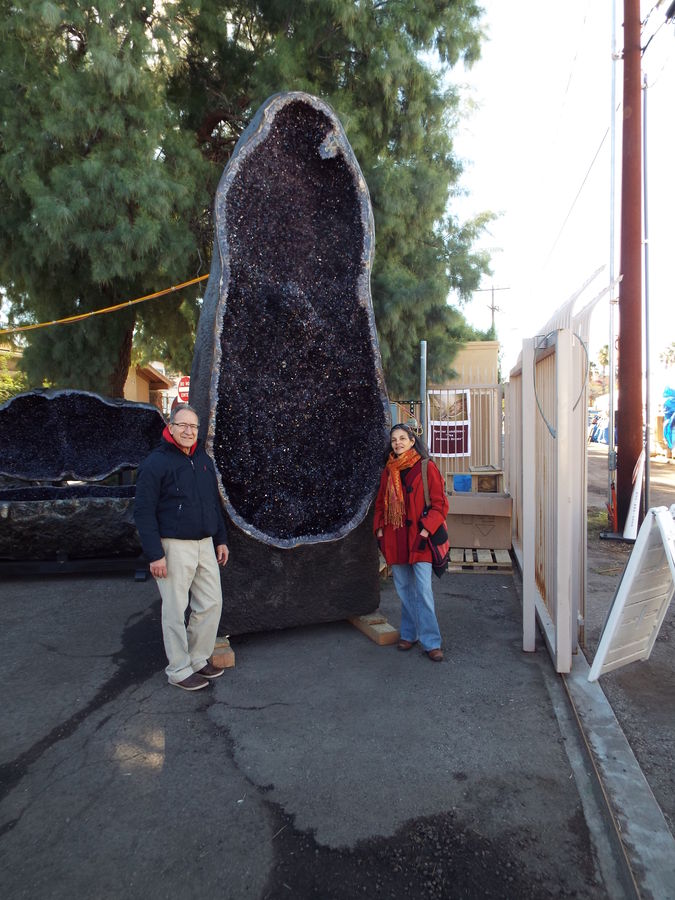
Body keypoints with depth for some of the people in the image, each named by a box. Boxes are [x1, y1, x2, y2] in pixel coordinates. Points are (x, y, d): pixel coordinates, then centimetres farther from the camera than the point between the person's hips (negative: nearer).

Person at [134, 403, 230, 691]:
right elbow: (143, 511, -12)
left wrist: (221, 539, 16)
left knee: (212, 603, 11)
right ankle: (179, 670, 19)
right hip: (174, 546, -7)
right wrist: (154, 554, -16)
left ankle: (198, 659, 29)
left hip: (205, 544, 7)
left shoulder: (204, 459, 10)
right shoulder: (156, 463, -10)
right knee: (176, 610, 4)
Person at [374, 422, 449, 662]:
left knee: (423, 590, -6)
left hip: (418, 538, -4)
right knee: (404, 589, 12)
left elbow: (439, 503, -4)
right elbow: (380, 503, 18)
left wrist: (427, 528, -14)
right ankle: (409, 633, 25)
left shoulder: (426, 468, -3)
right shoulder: (388, 471, 11)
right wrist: (379, 528, 7)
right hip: (394, 539, 4)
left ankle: (431, 642, 2)